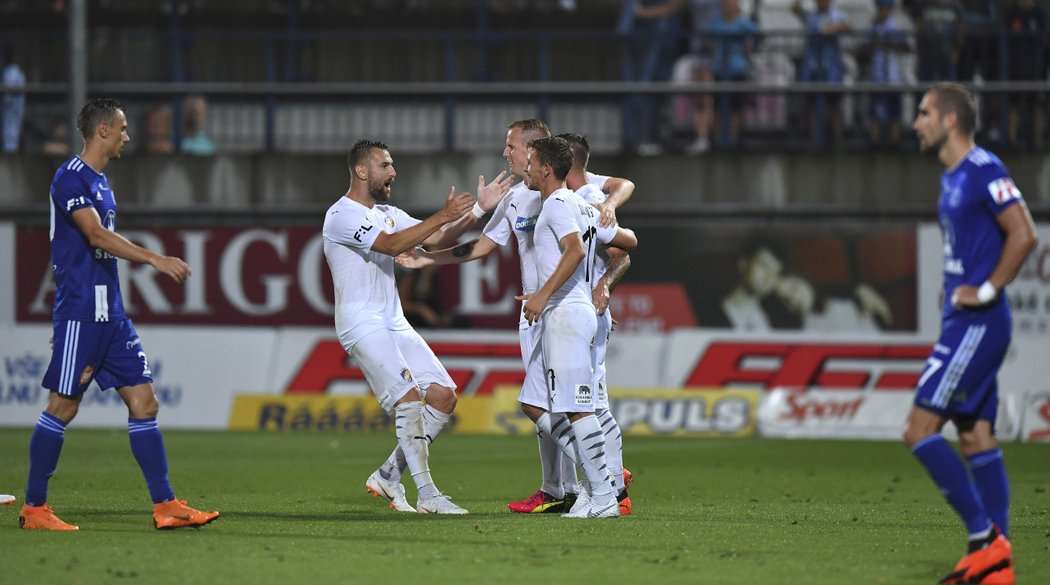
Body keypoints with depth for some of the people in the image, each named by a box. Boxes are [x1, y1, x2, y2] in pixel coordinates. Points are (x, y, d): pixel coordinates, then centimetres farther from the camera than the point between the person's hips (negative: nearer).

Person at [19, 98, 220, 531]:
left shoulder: (100, 182, 17)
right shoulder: (71, 178, -11)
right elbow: (96, 236, -23)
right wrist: (155, 260, -27)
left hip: (110, 313, 9)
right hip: (79, 311, -9)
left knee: (143, 402, 3)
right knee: (63, 406, -4)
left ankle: (165, 506, 3)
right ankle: (34, 508, 5)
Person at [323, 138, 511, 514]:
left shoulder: (388, 214, 18)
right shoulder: (342, 216, -10)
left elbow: (437, 239, 15)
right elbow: (391, 245, -23)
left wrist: (478, 209, 3)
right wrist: (443, 216, -26)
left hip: (395, 324, 9)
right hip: (362, 325, -9)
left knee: (444, 396, 1)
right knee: (409, 398, -20)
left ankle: (387, 476, 9)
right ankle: (427, 495, -18)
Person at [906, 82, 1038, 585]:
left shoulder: (984, 171, -13)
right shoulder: (954, 177, 17)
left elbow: (1023, 235, -20)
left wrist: (987, 291, -18)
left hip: (976, 325, -10)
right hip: (965, 324, 10)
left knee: (920, 429, -12)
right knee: (976, 438, 9)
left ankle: (985, 538, -11)